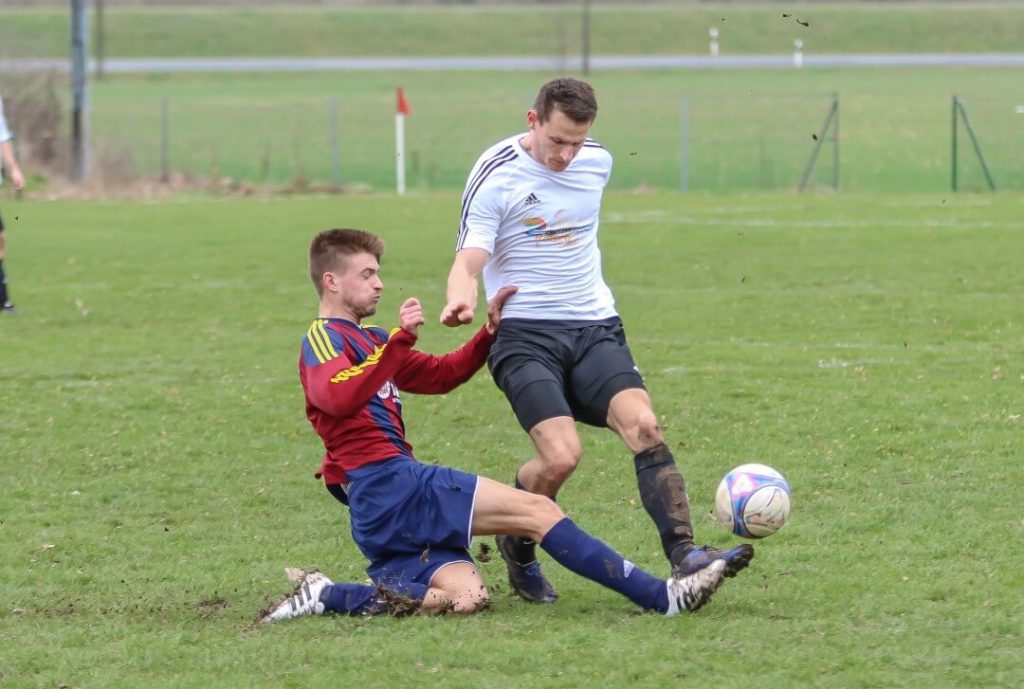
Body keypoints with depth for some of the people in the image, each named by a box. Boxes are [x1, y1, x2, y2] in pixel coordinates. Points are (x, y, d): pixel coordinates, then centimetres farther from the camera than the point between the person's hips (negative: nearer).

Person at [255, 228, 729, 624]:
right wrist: (400, 340, -30)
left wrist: (491, 331, 17)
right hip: (387, 484, -10)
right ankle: (660, 596, -18)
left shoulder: (364, 339, 28)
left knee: (465, 597, -13)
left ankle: (327, 596, -9)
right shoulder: (323, 339, -2)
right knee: (536, 511, -14)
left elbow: (441, 374, 30)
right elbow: (341, 398, -24)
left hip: (382, 511, 10)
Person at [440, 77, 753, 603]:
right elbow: (468, 262, -14)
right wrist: (460, 302, -35)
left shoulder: (598, 162, 6)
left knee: (643, 426, -21)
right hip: (524, 337, -4)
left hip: (594, 329, 4)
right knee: (561, 456, -22)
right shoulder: (496, 175, -9)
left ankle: (685, 555, -28)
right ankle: (517, 551, 7)